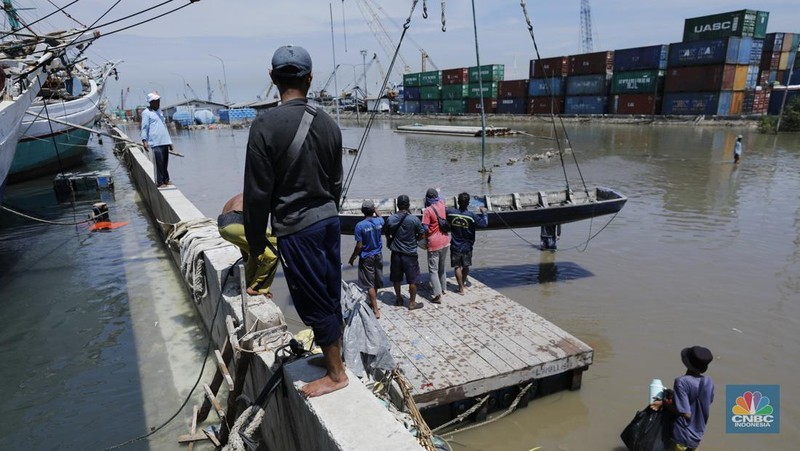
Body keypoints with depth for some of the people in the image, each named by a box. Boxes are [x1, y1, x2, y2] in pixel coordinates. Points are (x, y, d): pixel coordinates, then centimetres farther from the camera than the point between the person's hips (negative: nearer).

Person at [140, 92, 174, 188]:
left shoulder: (159, 112, 22)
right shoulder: (146, 113, 0)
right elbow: (144, 127, -5)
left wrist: (169, 141, 24)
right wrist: (144, 140, -15)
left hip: (165, 141, 7)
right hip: (155, 142, -7)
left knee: (165, 162, 9)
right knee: (159, 162, -10)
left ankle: (166, 180, 18)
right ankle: (159, 182, -6)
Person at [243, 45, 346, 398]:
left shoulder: (266, 125, -14)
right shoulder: (327, 123, 2)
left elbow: (257, 192, -12)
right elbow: (336, 182, 11)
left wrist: (256, 243, -2)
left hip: (295, 228, -6)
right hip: (329, 219, 6)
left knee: (312, 302, 6)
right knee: (330, 295, 18)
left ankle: (336, 373, 19)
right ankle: (333, 353, 36)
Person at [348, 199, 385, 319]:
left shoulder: (360, 225, -20)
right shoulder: (380, 221, -7)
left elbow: (359, 246, -18)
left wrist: (352, 257, -3)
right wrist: (376, 212, 26)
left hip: (366, 257, -5)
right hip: (378, 255, 5)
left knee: (370, 284, 2)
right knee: (376, 281, 20)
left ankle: (376, 310, 1)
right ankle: (373, 302, 39)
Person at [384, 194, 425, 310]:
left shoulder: (390, 219, -7)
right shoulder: (414, 219, -15)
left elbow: (387, 234, 6)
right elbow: (421, 235, -5)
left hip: (396, 254, 3)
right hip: (410, 254, -3)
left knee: (396, 278, 19)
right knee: (413, 280, 10)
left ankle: (399, 299, 31)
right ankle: (412, 303, 17)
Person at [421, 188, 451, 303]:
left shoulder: (427, 210, -16)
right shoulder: (441, 204, 1)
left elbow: (425, 228, -17)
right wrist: (436, 192, 41)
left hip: (434, 244, -6)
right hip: (445, 241, 6)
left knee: (433, 269, -2)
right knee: (442, 267, 22)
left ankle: (438, 295, -7)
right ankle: (443, 288, 35)